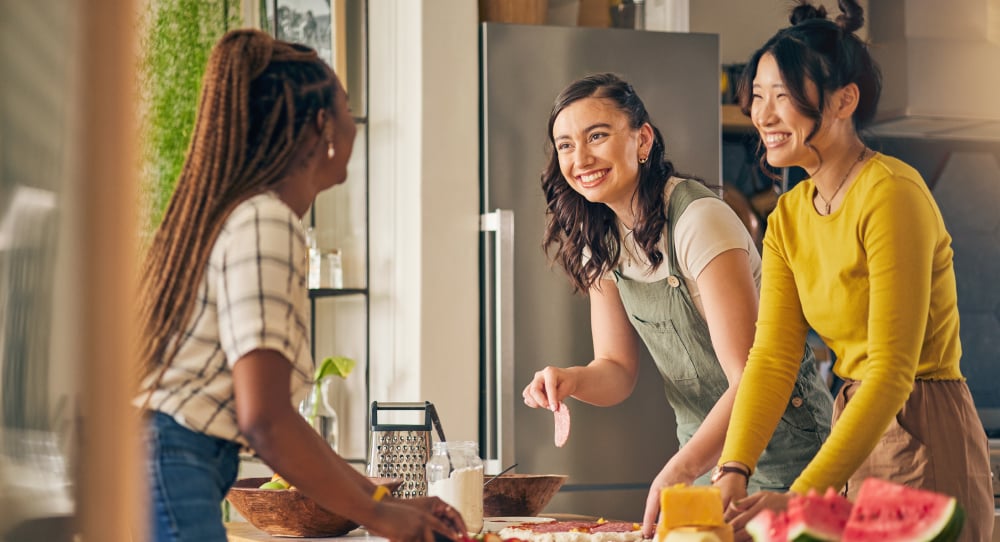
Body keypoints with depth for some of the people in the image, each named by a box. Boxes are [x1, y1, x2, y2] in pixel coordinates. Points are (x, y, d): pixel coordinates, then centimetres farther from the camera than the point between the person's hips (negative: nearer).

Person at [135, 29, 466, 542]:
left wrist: (386, 500, 19)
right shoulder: (264, 223, -10)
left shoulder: (223, 215, 18)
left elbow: (272, 422, 21)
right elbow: (264, 419, -19)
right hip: (165, 480, -10)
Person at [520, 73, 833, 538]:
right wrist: (573, 380, -19)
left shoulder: (700, 222, -24)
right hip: (703, 449, 7)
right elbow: (617, 370, 4)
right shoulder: (599, 241, 0)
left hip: (779, 449, -7)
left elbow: (751, 381, -28)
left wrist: (679, 472, -39)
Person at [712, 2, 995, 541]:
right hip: (857, 427, 8)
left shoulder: (892, 194, -18)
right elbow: (772, 357, -1)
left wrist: (802, 496, -28)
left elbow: (893, 371, -23)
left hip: (926, 440, -8)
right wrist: (733, 471, -17)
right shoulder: (788, 216, 7)